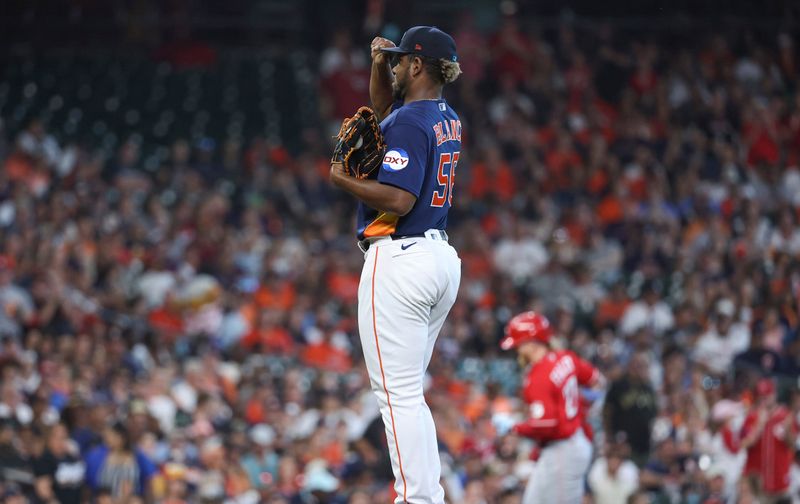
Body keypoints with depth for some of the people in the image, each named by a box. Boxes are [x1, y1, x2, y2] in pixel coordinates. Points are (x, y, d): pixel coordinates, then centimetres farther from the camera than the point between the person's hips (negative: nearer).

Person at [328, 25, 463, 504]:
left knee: (397, 393, -9)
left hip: (399, 260, -10)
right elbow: (385, 112, 34)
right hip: (442, 260, 10)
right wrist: (378, 65, 19)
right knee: (407, 392, 17)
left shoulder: (410, 122, -14)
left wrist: (343, 180, -10)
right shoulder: (448, 119, 14)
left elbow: (398, 200, -23)